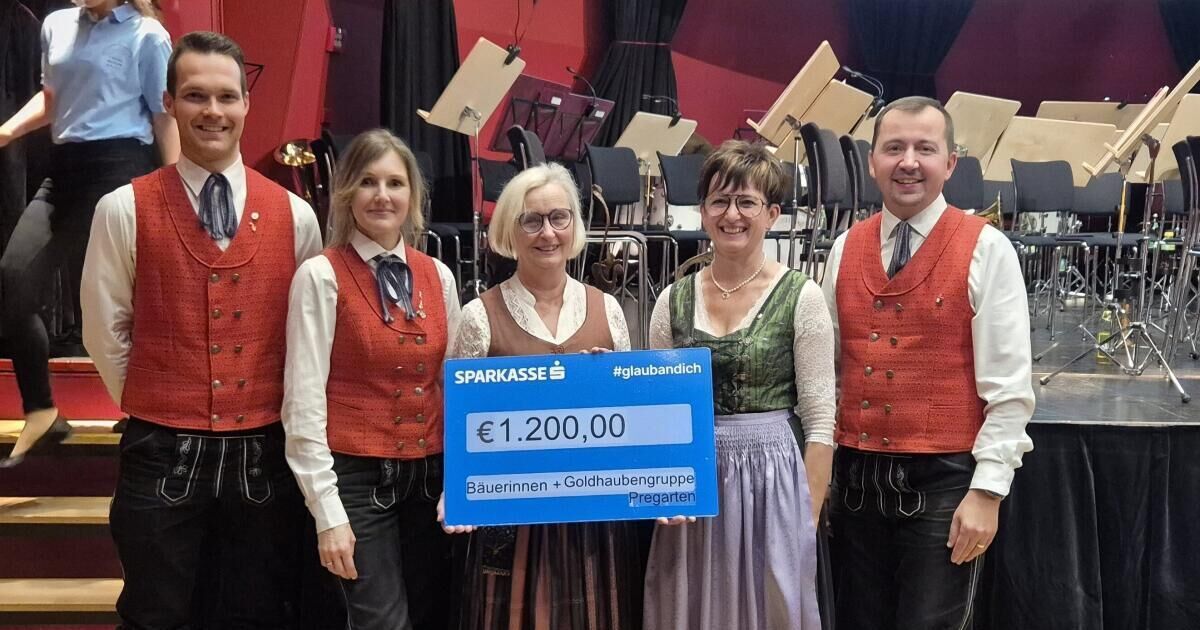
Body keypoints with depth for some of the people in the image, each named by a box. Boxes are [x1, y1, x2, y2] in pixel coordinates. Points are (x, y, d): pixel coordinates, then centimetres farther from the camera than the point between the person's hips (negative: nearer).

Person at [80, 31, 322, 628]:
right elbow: (105, 333, 2)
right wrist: (153, 405, 6)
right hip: (163, 457, -2)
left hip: (265, 454, 2)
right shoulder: (124, 210, -4)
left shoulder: (294, 214, 2)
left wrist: (272, 409, 8)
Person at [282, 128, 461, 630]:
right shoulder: (321, 277, -7)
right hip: (356, 478, -5)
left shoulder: (438, 276, 7)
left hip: (429, 475, 5)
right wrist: (327, 511, -13)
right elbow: (304, 400, -10)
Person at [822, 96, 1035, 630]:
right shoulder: (845, 249, 7)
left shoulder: (986, 250, -6)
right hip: (856, 478, 4)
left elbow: (1009, 387, -9)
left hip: (944, 481, -4)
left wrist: (987, 491, -12)